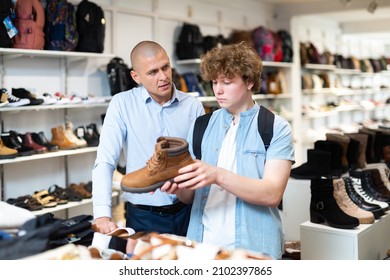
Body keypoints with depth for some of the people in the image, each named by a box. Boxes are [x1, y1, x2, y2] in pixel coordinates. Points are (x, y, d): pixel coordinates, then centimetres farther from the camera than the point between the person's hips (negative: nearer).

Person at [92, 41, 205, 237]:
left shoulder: (193, 106, 0)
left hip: (186, 212, 2)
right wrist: (102, 215, -21)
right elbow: (105, 161, -11)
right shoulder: (122, 104, -5)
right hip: (143, 216, -1)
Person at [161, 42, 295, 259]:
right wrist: (178, 187, -15)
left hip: (253, 248, -3)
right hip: (202, 243, 3)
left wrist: (218, 175, -27)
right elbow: (191, 196, 7)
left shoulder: (276, 128, -5)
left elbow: (272, 194, -16)